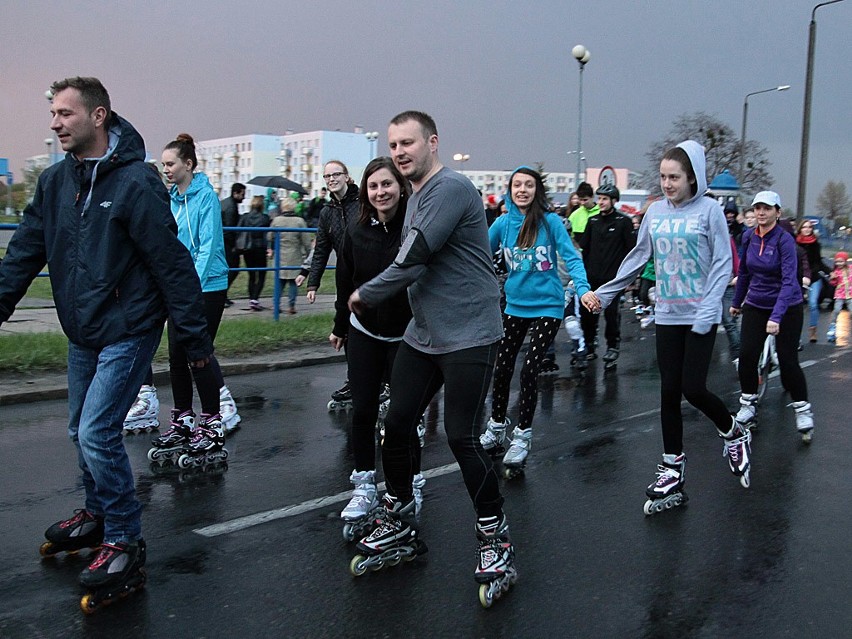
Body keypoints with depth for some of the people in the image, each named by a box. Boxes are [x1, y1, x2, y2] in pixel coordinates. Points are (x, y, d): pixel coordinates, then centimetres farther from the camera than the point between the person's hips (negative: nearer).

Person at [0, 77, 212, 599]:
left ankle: (126, 542, 5)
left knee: (97, 433, -12)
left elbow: (173, 264, -17)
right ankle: (97, 516, 39)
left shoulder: (135, 182, -17)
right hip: (82, 332, 7)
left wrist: (196, 337, -15)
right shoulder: (56, 181, 4)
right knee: (82, 432, 17)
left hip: (128, 331, -7)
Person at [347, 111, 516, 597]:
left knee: (462, 438, -8)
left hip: (468, 337, -9)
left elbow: (412, 261, -21)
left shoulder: (451, 188, -16)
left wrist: (366, 296, -8)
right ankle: (399, 523, 28)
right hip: (422, 335, 9)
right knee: (397, 424, 10)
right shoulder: (418, 196, 15)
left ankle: (497, 540, 10)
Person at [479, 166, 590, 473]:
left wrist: (583, 289, -28)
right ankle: (497, 427, 31)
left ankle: (522, 436, 12)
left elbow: (571, 258, -13)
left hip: (547, 306, -4)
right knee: (502, 369, 9)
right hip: (515, 305, 4)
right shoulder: (503, 223, 0)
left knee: (529, 370, -6)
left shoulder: (550, 221, -10)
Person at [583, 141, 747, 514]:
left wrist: (708, 309, -17)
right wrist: (604, 293, 11)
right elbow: (637, 259, 12)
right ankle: (672, 472, 16)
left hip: (700, 316, -4)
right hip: (667, 315, 4)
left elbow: (722, 263, -7)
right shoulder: (655, 212, 6)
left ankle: (734, 434, 25)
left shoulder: (709, 210, -6)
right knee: (669, 392, 5)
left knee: (693, 389, -7)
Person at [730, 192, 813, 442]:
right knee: (746, 355, -6)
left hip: (787, 308, -4)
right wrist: (736, 302, 21)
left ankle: (803, 410, 15)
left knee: (787, 360, -4)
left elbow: (789, 280, -25)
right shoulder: (749, 237, -1)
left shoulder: (785, 240, -17)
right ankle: (748, 407, 10)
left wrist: (776, 316, -34)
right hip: (755, 306, 4)